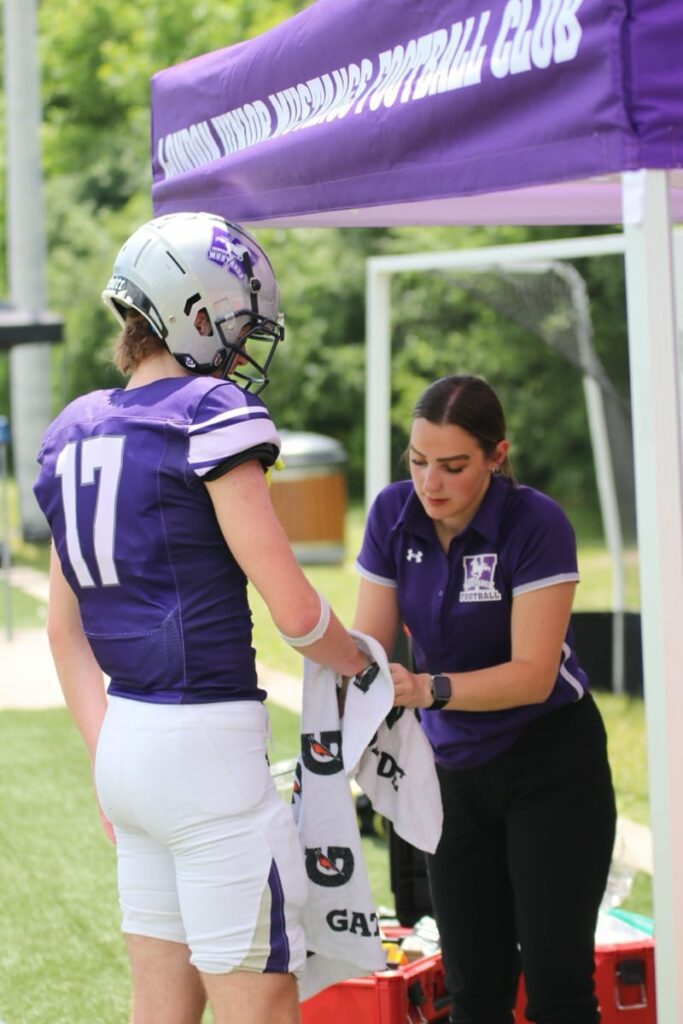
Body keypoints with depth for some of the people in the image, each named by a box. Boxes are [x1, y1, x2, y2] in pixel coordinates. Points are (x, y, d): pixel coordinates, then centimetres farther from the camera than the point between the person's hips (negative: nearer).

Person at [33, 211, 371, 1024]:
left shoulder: (76, 433, 12)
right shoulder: (211, 417, -11)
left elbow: (65, 627, 16)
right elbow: (293, 609, -11)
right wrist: (359, 667, 9)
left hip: (128, 739, 8)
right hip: (207, 744, -8)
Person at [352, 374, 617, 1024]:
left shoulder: (536, 525, -21)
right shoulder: (394, 515, -7)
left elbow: (533, 674, -25)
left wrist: (429, 689, -39)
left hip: (550, 769, -5)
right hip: (456, 770, 5)